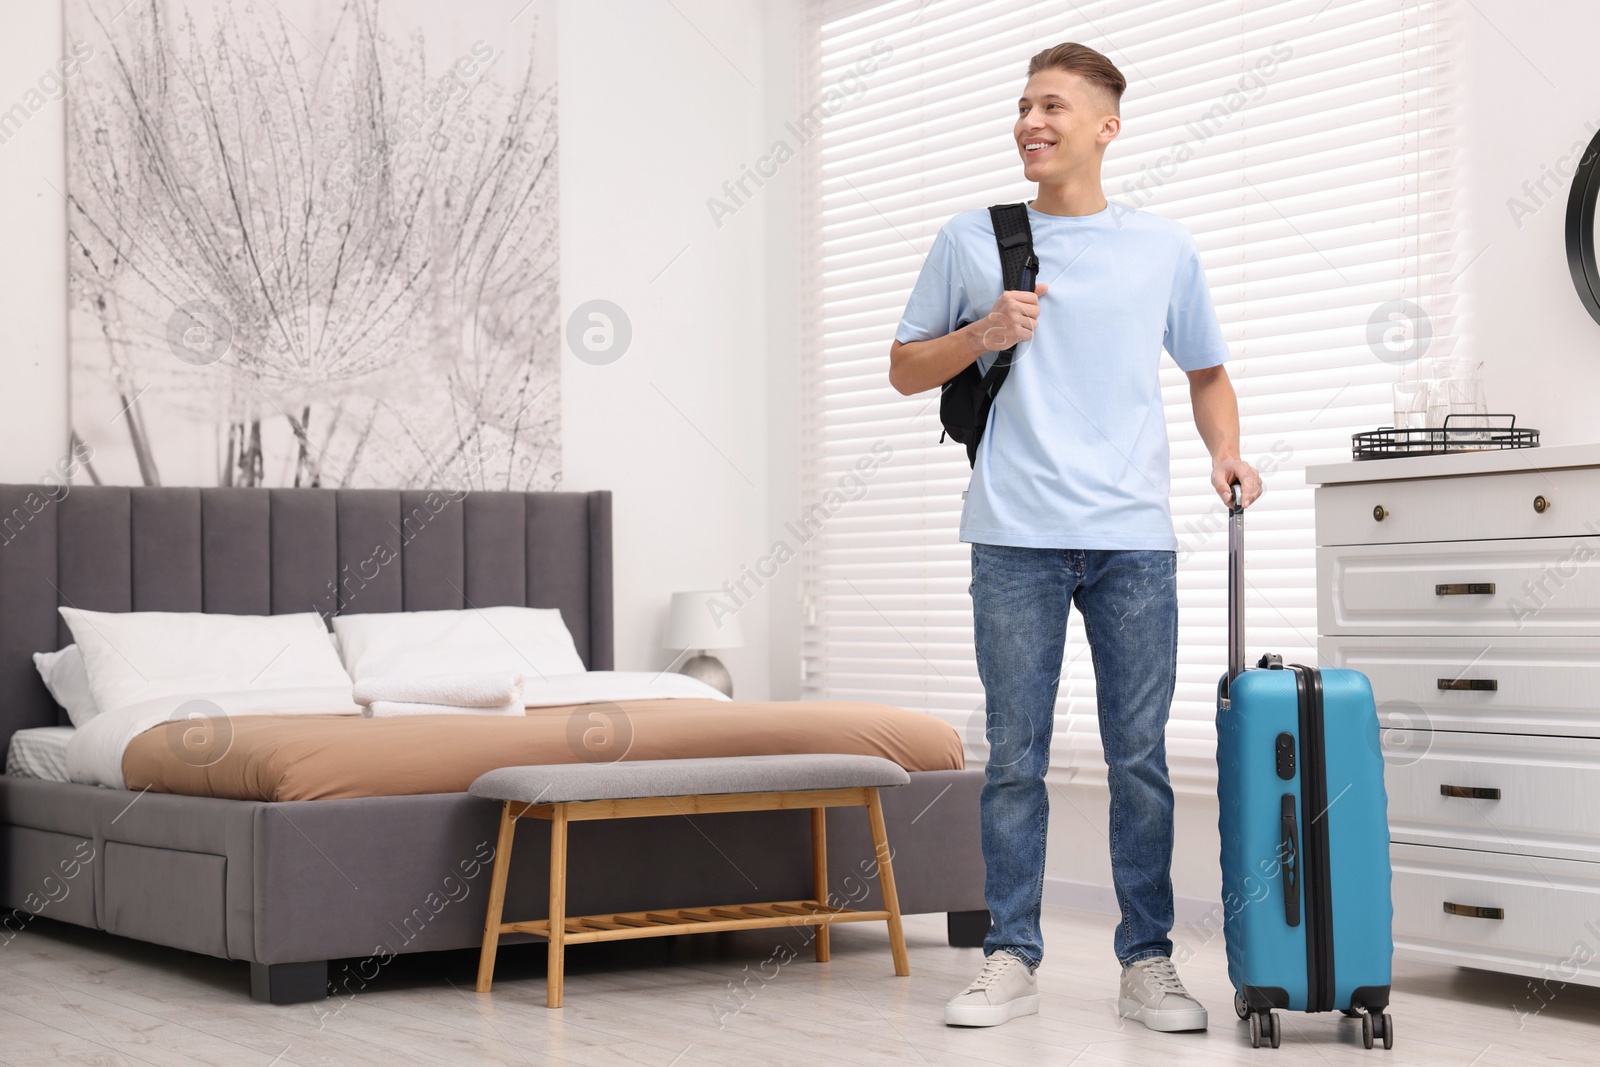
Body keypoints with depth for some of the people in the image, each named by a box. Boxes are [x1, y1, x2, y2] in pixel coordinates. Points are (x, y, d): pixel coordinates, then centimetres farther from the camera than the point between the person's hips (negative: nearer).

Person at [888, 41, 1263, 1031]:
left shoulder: (1165, 245, 10)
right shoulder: (972, 240, 8)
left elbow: (1208, 371, 20)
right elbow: (906, 368, 13)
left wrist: (1226, 452, 2)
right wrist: (982, 335, -5)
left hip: (1135, 539, 1)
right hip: (1016, 538, 0)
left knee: (1141, 760, 3)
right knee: (1015, 760, 3)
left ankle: (1148, 960, 12)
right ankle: (1012, 958, 11)